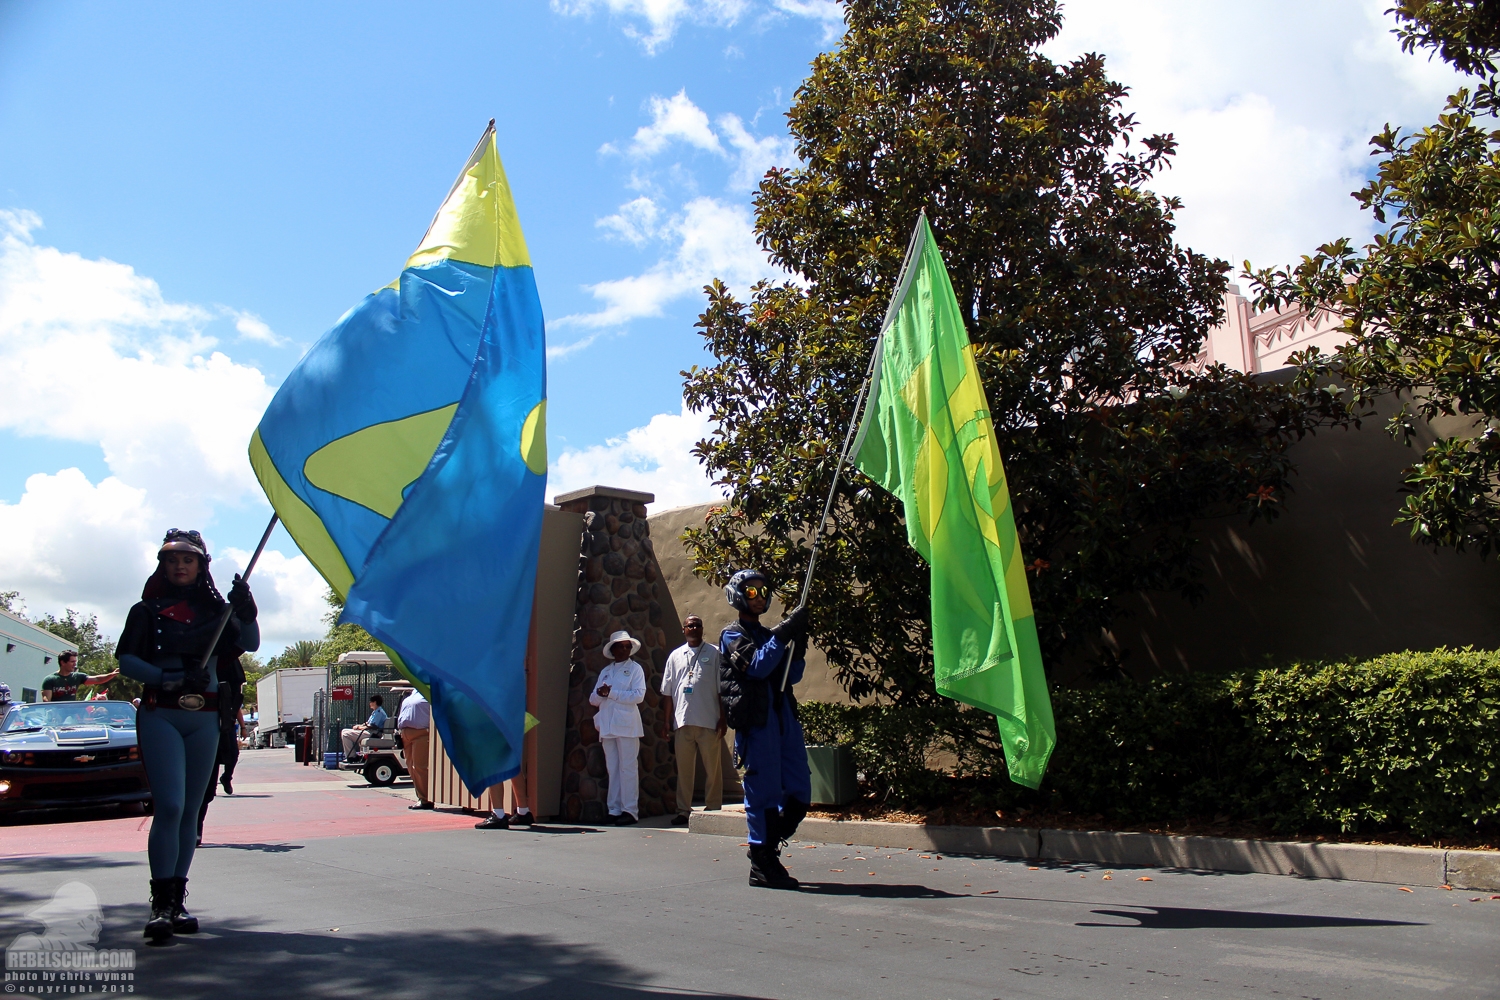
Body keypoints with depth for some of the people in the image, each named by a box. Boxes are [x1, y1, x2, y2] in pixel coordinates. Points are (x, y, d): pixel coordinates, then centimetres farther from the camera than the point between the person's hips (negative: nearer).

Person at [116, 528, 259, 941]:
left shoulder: (215, 610, 12)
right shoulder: (148, 611, 6)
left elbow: (250, 645, -1)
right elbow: (127, 660, -4)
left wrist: (246, 613, -20)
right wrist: (174, 679, -18)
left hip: (205, 720, 3)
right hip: (160, 716, -3)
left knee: (190, 809, 6)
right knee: (169, 807, -14)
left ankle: (177, 902, 14)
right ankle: (160, 903, -10)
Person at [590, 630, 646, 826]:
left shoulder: (635, 668, 5)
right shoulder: (605, 671, 19)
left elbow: (639, 695, -9)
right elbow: (593, 699, 14)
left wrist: (611, 693, -11)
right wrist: (600, 694, -9)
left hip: (627, 725, -5)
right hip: (607, 726, 5)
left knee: (628, 768, -5)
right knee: (612, 769, 5)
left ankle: (629, 810, -3)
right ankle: (614, 810, 8)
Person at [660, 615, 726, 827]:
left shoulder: (714, 653, 5)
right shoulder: (675, 656, 13)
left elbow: (722, 689, 1)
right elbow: (667, 692, 13)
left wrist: (723, 718, -5)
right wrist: (667, 721, 9)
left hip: (709, 722, -2)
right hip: (683, 722, 3)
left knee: (712, 769, 2)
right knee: (684, 769, 8)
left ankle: (713, 809, 10)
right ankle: (683, 810, 16)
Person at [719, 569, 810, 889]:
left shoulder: (769, 635, 25)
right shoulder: (732, 635, 3)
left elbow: (792, 675, 16)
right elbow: (757, 666, -14)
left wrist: (799, 643, 1)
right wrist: (784, 633, -17)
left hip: (784, 717, 7)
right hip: (755, 721, -7)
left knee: (799, 793, 4)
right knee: (763, 793, -5)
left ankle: (768, 849, 20)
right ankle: (762, 864, 4)